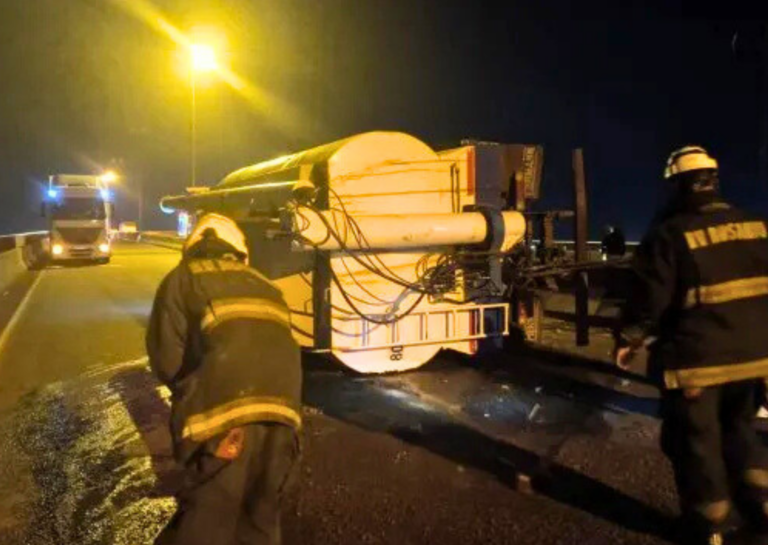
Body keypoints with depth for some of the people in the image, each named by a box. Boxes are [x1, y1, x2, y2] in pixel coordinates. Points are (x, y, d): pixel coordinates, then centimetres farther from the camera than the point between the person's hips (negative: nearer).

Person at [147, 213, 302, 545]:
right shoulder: (263, 285, 29)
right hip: (282, 408, 5)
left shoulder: (183, 280, 13)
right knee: (260, 517, 20)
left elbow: (166, 359, 5)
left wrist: (191, 394, 23)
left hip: (225, 411, -5)